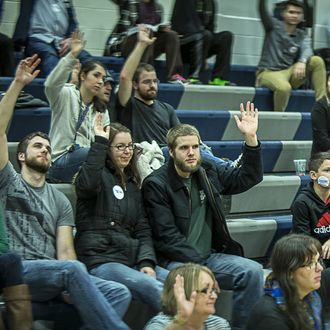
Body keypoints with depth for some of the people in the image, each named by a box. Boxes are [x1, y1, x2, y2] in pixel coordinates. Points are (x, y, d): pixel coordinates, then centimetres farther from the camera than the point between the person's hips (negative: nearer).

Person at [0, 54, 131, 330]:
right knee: (74, 269, -35)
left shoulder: (60, 200, 21)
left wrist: (72, 286, -13)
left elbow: (65, 250, 8)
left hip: (51, 276, 5)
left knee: (120, 293, -19)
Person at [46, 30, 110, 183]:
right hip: (60, 162, -5)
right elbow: (51, 84, -20)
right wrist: (72, 55, -30)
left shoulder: (102, 111, 21)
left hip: (89, 156, 5)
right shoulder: (66, 95, 3)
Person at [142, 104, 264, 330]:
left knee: (253, 271, -16)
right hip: (175, 261, -6)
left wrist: (250, 137, 3)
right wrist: (200, 264, -18)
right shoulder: (156, 184, -6)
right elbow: (167, 237, -12)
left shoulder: (208, 173, 12)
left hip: (209, 256, 6)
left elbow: (249, 177, 17)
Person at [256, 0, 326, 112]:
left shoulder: (302, 35, 10)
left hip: (289, 73, 4)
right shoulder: (274, 25, 2)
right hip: (268, 73, -4)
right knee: (284, 87, -38)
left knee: (317, 61, -16)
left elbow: (307, 50, -12)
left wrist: (302, 62, -35)